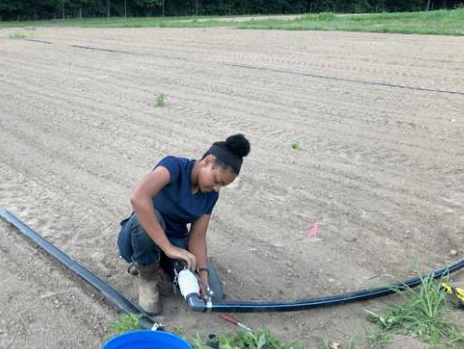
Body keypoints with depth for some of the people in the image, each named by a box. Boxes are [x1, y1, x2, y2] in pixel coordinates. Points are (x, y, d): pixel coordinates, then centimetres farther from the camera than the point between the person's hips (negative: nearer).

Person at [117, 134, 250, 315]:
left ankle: (159, 260, 12)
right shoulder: (174, 165, -26)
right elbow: (137, 198, -44)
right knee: (148, 216, -39)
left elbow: (197, 237, -9)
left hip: (175, 242, 5)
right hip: (140, 239, -5)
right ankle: (147, 280, -9)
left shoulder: (211, 195, -7)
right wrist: (168, 248, -44)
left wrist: (203, 274, -26)